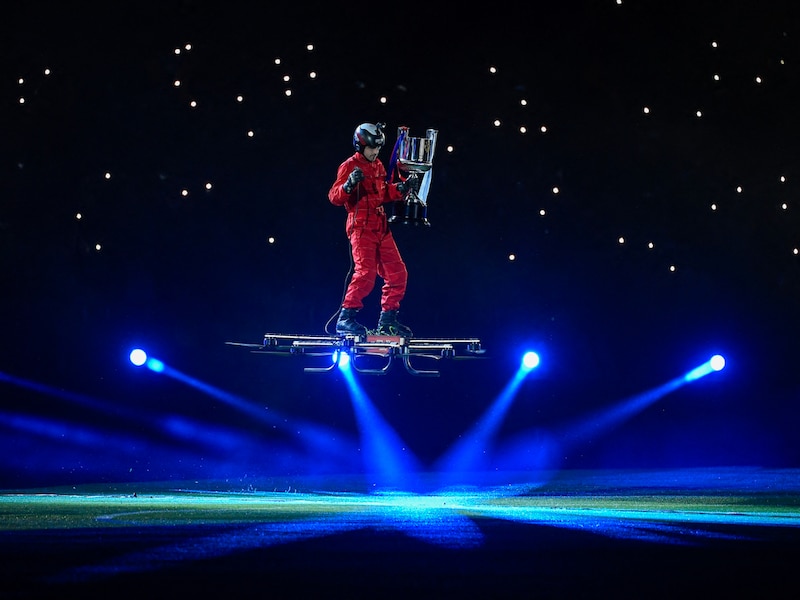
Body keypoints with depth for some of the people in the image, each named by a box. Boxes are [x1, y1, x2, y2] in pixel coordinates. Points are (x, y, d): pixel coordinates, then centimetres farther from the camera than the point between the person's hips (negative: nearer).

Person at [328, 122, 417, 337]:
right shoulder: (349, 166, -5)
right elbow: (335, 197, -13)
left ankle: (387, 320, 15)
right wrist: (349, 185, -32)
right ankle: (345, 318, -17)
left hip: (381, 228, 8)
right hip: (361, 226, -8)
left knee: (397, 273, 6)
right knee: (366, 272, -21)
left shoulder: (378, 166, 18)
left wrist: (400, 189, 9)